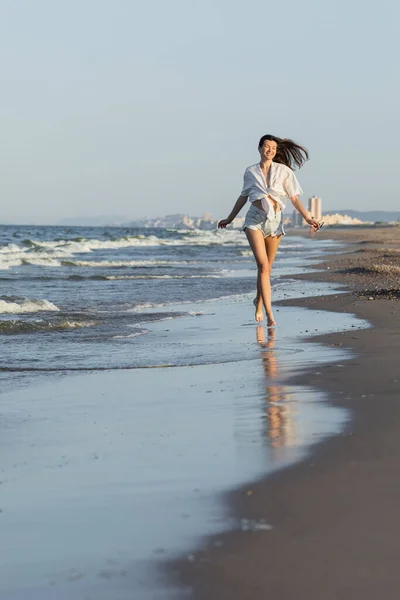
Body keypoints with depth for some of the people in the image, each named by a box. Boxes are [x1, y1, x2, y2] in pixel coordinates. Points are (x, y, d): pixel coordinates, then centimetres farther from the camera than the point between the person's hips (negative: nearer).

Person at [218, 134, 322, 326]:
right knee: (263, 265, -16)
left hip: (275, 220, 1)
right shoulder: (250, 172, 8)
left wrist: (307, 217, -5)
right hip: (255, 219, -1)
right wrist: (230, 218, 25)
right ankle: (269, 314, -20)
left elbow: (294, 197, 4)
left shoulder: (283, 171, 5)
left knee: (267, 267, 8)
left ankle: (259, 301, 36)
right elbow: (243, 197, 20)